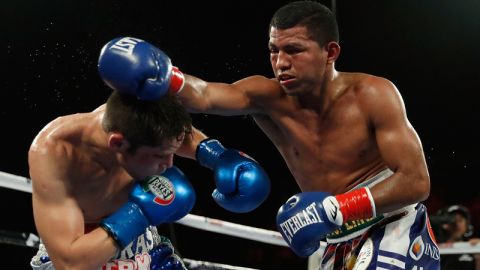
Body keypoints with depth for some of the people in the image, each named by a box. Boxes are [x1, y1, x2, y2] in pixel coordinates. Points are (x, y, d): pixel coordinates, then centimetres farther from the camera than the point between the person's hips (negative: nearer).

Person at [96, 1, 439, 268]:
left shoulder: (373, 95, -17)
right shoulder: (269, 99, -8)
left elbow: (416, 182, -20)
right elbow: (205, 96, -27)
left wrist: (335, 209, -29)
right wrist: (165, 79, -50)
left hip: (398, 232, -5)